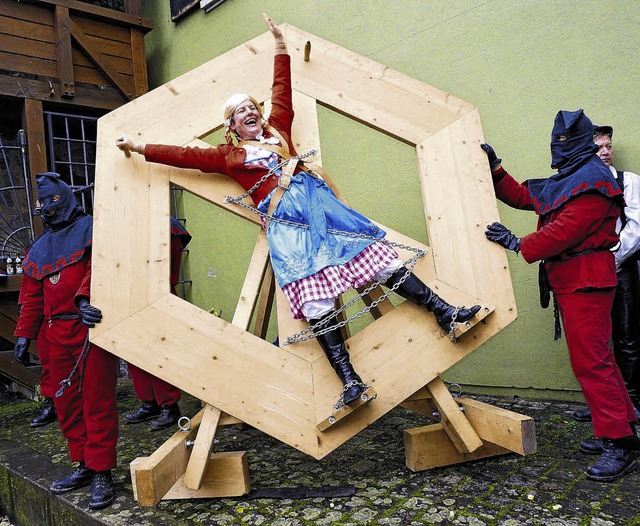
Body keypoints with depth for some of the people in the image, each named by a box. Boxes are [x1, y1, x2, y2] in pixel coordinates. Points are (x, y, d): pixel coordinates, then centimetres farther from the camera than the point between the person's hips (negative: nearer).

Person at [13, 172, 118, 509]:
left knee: (97, 402, -5)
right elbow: (33, 296, 24)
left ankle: (102, 473, 3)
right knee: (67, 404, 10)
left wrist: (84, 297, -29)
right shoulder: (39, 248, 24)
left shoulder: (90, 228, 2)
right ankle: (84, 465, 23)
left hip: (94, 326, -7)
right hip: (59, 335, 7)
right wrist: (24, 334, 17)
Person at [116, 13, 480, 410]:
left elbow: (282, 92, 35)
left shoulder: (277, 129, 26)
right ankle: (350, 380, -22)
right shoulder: (229, 155, 18)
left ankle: (443, 311, -8)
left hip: (316, 198, 4)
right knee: (316, 299, -17)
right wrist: (137, 147, 24)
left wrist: (279, 43, 41)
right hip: (283, 219, -3)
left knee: (376, 254, -8)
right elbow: (184, 155, 20)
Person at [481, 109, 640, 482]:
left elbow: (568, 229, -21)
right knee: (595, 356, 15)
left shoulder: (592, 179, -12)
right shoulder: (562, 181, 20)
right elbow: (522, 197, 24)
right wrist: (495, 169, 16)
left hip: (586, 279, -10)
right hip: (567, 279, 10)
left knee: (590, 360, -11)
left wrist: (520, 245, -18)